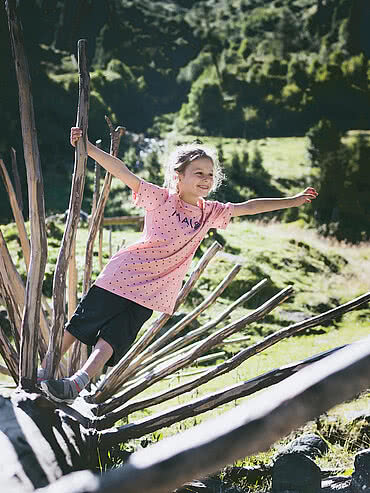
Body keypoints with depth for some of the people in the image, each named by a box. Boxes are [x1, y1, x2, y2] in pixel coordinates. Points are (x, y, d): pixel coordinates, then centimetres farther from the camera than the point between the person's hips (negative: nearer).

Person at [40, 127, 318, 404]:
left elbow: (248, 207, 13)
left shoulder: (210, 212, 8)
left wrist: (293, 201, 15)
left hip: (151, 292, 3)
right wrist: (87, 148, -28)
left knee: (113, 341, -6)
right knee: (79, 326, 2)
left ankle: (76, 384, -9)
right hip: (123, 274, -3)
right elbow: (123, 173, -17)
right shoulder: (161, 198, -7)